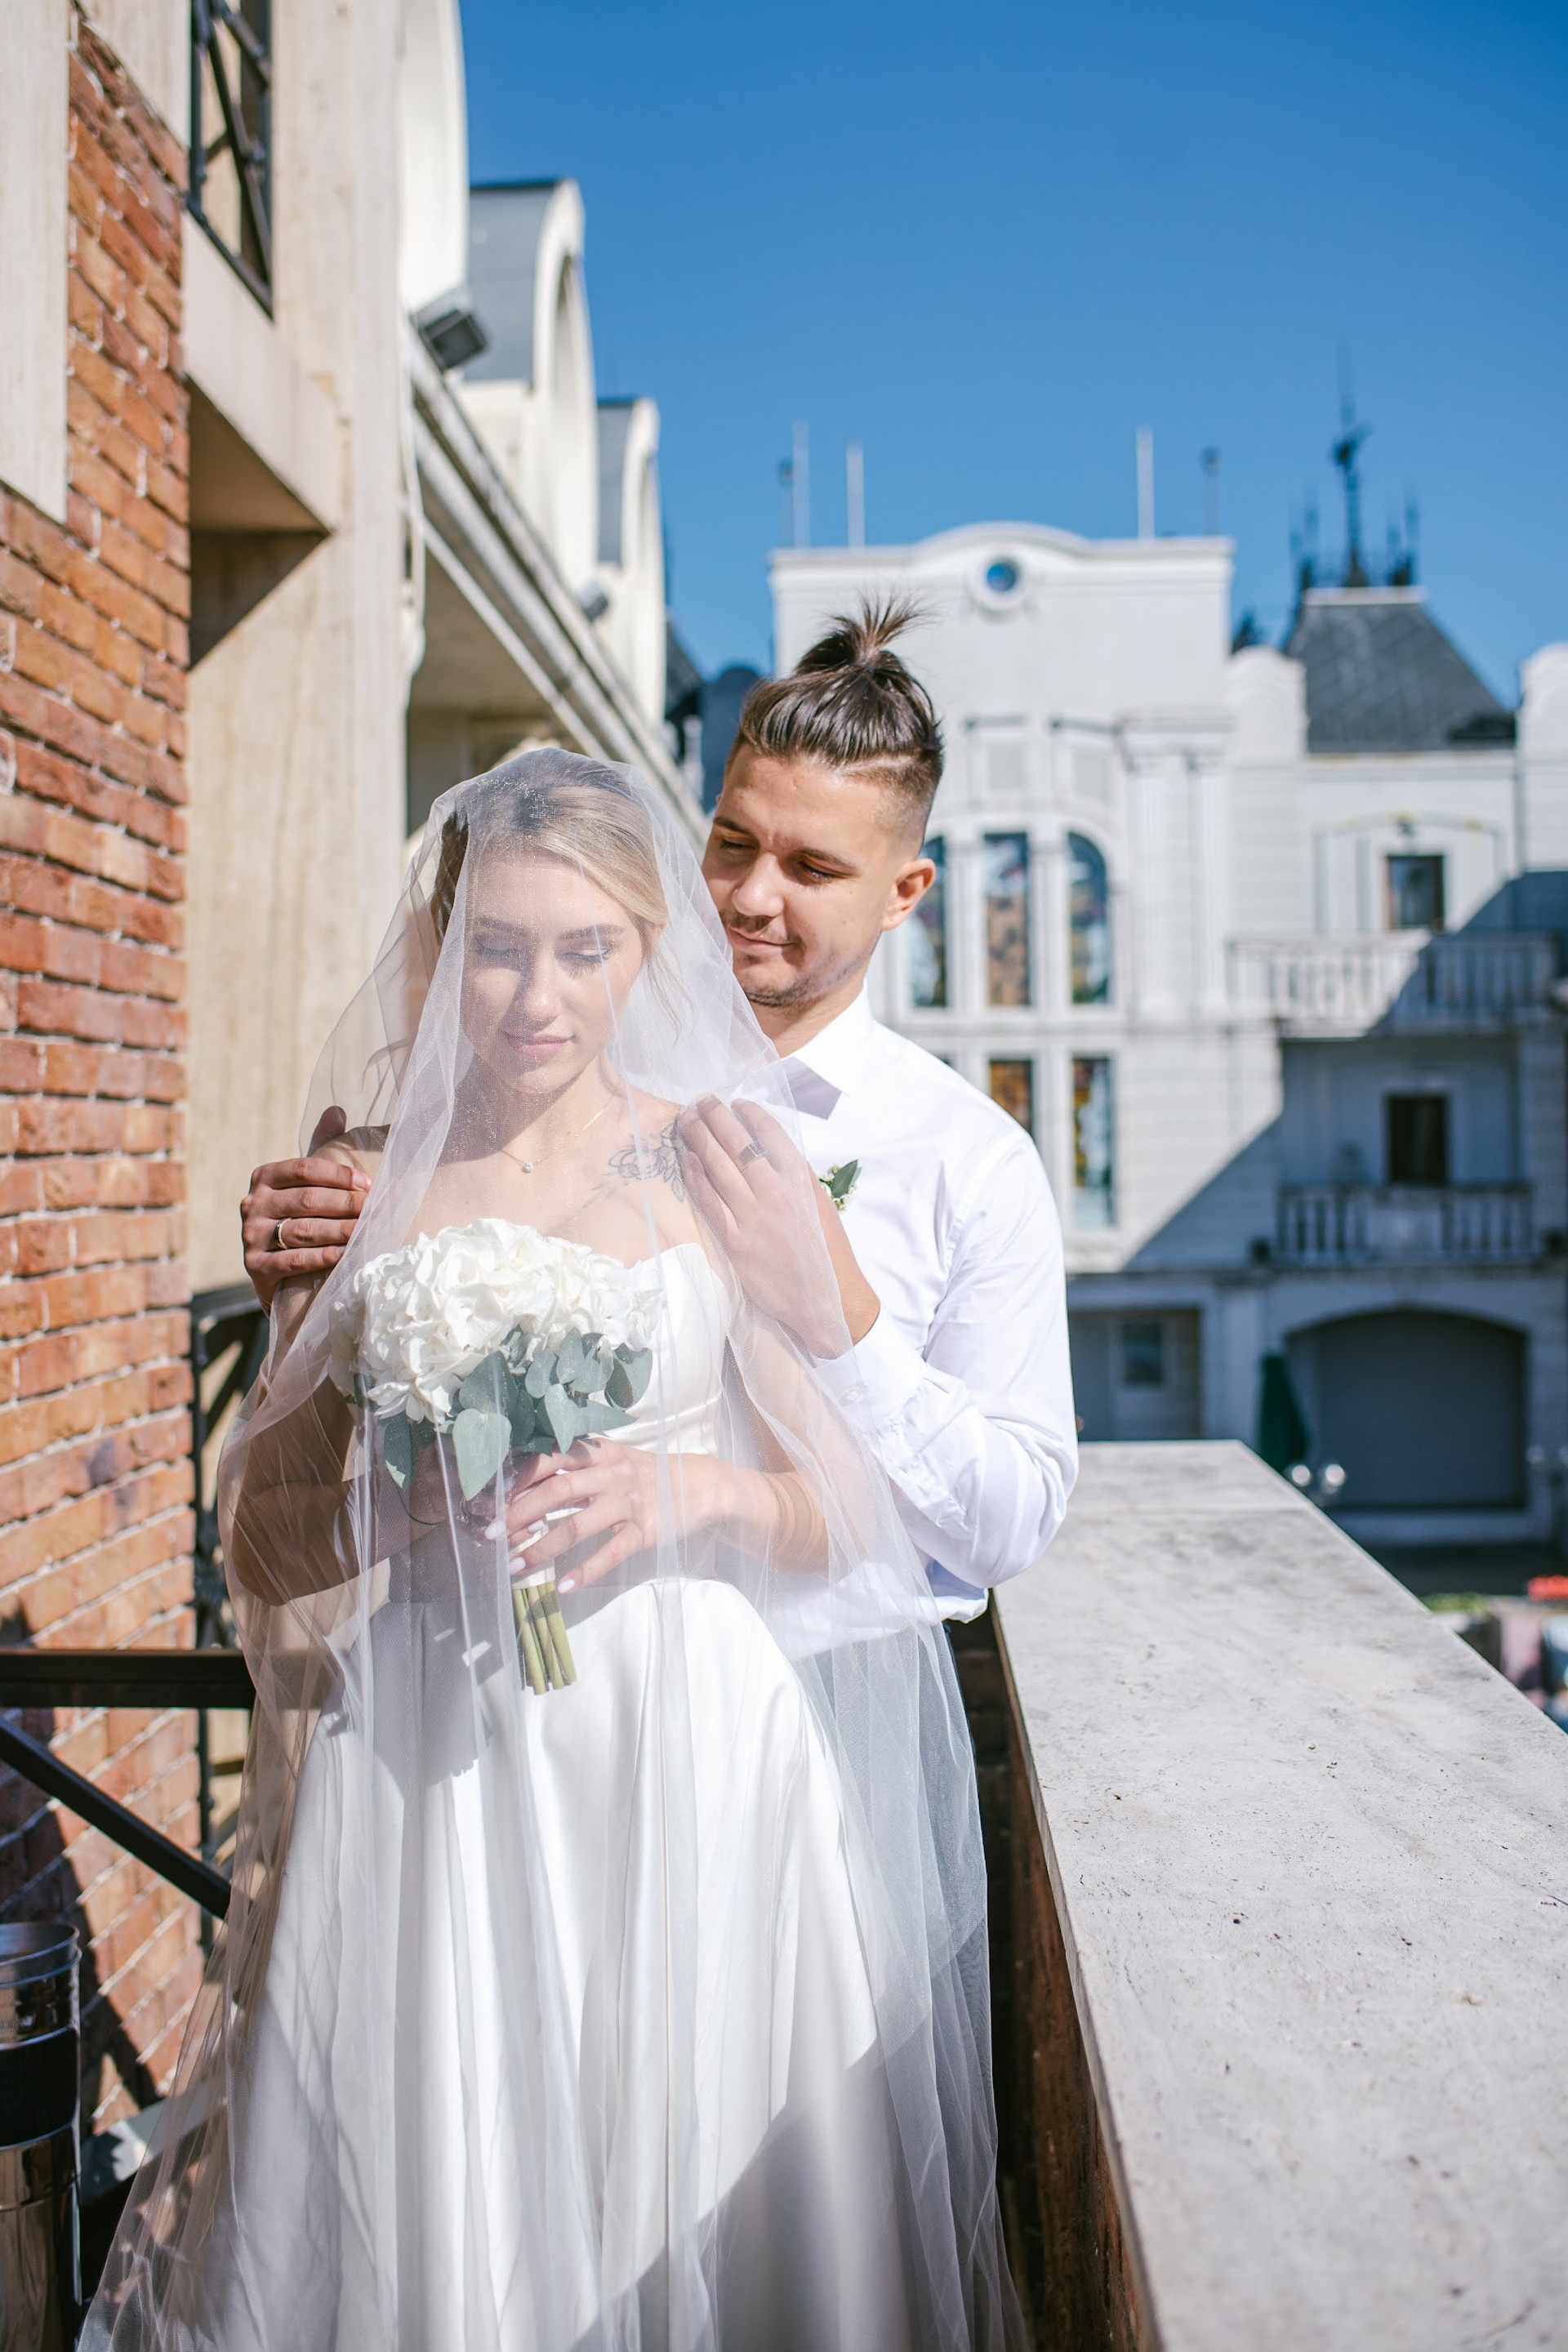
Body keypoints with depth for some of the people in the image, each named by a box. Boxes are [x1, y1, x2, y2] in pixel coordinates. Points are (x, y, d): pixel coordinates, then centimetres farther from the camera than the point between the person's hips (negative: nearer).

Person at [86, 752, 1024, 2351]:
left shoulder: (727, 1164, -1)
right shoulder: (358, 1178, 5)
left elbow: (841, 1507, 2)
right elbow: (266, 1523, 9)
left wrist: (693, 1494, -16)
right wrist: (411, 1523, -9)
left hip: (686, 1752, -1)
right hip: (422, 1766, 2)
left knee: (692, 2186, 6)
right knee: (423, 2204, 8)